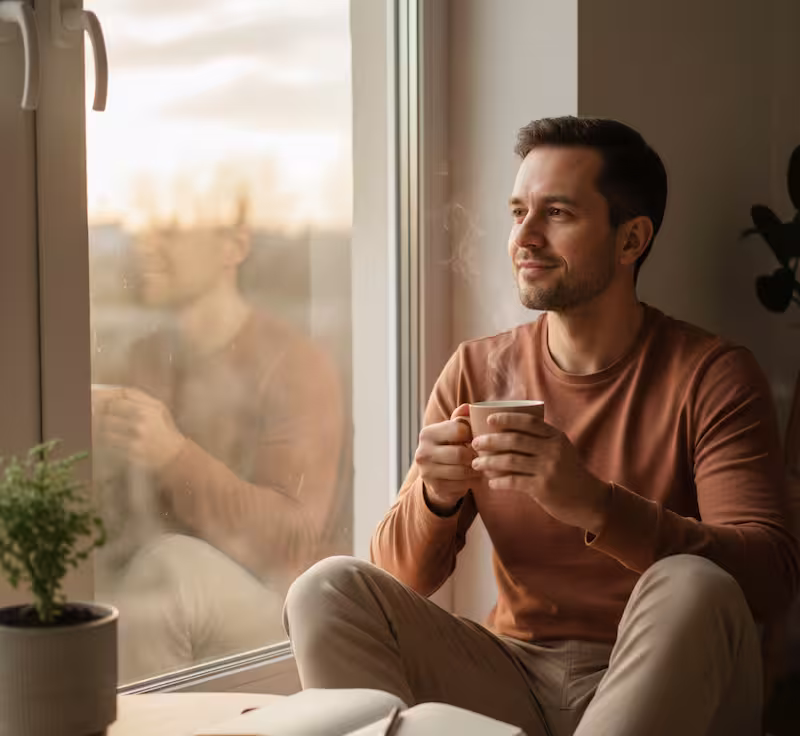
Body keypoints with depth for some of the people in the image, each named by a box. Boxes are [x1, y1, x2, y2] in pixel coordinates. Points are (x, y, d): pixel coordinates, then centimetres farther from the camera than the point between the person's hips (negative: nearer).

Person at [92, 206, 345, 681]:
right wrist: (96, 448, -12)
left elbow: (291, 540, -21)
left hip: (272, 613, -6)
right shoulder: (147, 358, 8)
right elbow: (122, 521, 10)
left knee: (171, 566, -36)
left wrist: (172, 454, -32)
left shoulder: (297, 366, -13)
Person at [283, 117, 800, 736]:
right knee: (328, 590, -16)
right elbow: (406, 577, 5)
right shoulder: (476, 371, 6)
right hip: (515, 676, 3)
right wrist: (436, 497, -19)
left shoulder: (711, 376, -6)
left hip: (656, 684, -3)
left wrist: (593, 505, -33)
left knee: (692, 588, -35)